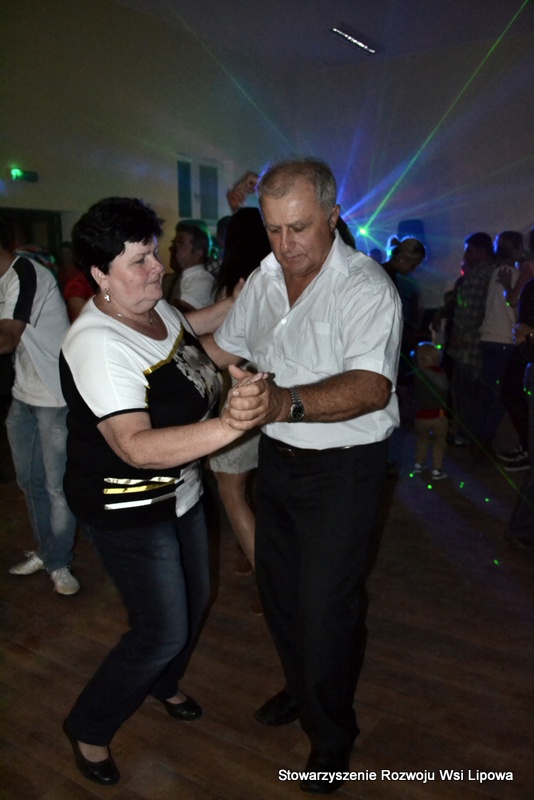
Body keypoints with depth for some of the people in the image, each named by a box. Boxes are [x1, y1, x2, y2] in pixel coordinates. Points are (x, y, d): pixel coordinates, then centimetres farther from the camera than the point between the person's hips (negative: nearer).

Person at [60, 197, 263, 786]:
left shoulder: (154, 306, -3)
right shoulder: (97, 344, -31)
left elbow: (194, 326, 22)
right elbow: (137, 446, -42)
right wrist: (233, 425, -54)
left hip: (179, 492, 9)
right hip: (127, 512, -9)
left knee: (193, 600, 24)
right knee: (164, 632, 2)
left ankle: (161, 684, 53)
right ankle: (88, 728, 30)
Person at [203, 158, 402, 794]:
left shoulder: (366, 288, -21)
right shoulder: (264, 278, 2)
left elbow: (371, 386, -36)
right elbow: (223, 348, 16)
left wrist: (284, 402, -51)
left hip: (342, 467, -7)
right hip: (278, 455, 7)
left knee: (326, 605, 2)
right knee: (276, 585, 19)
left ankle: (332, 734, 29)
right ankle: (300, 688, 46)